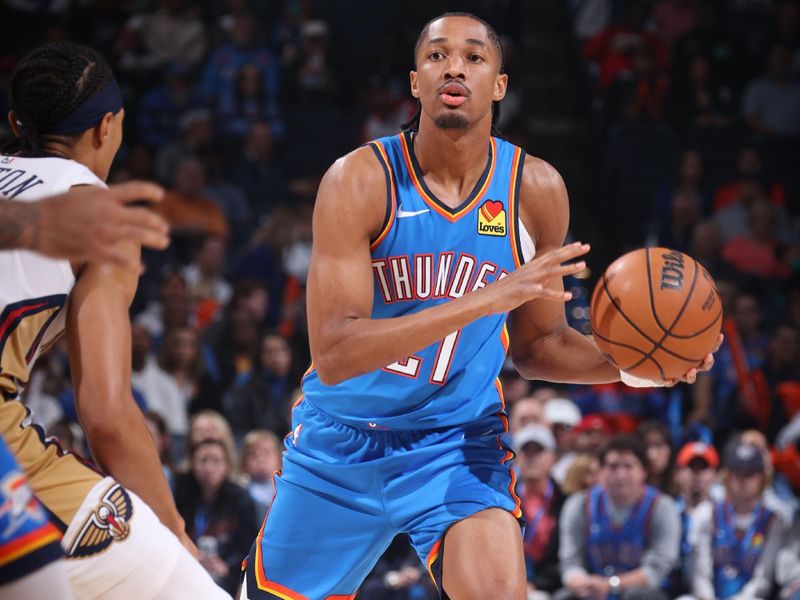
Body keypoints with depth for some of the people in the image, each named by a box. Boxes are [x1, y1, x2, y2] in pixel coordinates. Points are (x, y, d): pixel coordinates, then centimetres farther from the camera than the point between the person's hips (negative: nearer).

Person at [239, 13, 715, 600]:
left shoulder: (535, 189, -8)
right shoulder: (360, 180, -18)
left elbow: (537, 344, 6)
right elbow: (332, 354, -28)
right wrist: (484, 300, -36)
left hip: (459, 443, 1)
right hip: (342, 442, -1)